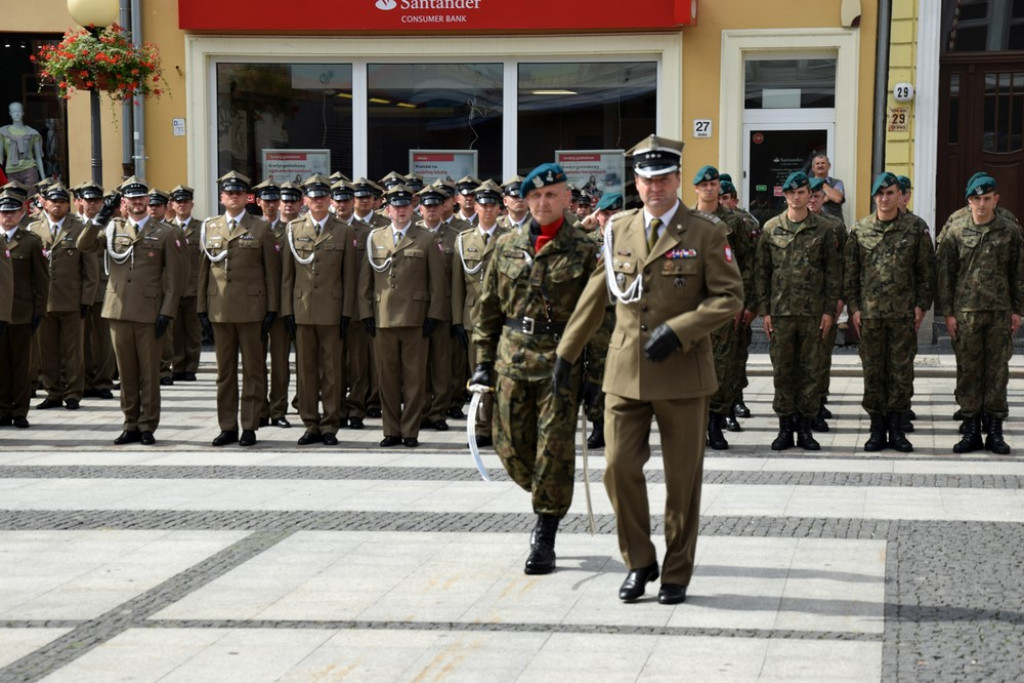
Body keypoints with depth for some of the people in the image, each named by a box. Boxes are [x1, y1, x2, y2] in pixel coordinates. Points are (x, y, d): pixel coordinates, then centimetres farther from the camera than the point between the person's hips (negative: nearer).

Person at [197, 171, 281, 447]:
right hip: (219, 309, 3)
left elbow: (272, 272, 0)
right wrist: (201, 308, 7)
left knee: (253, 370, 1)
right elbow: (203, 269, 12)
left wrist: (272, 309, -6)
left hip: (252, 309, -3)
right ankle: (228, 427, 13)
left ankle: (250, 427, 6)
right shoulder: (209, 227, 11)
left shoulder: (261, 229, 2)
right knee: (225, 371, 7)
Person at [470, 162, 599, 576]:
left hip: (560, 361, -4)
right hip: (513, 360, 4)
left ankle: (544, 540, 7)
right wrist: (483, 361, 7)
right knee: (511, 446, 6)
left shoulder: (583, 251, -1)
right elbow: (489, 308, 13)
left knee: (554, 448, -3)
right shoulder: (507, 246, 9)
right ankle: (548, 502, 34)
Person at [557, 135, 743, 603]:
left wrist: (678, 331, -16)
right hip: (625, 372, 3)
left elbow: (730, 297, -5)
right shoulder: (617, 230, 8)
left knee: (682, 477, 4)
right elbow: (595, 295, 16)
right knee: (618, 467, -3)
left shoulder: (706, 232, -1)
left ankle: (676, 574, 18)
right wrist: (567, 352, 18)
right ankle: (639, 562, 16)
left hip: (683, 373, -2)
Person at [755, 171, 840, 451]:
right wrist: (765, 310, 1)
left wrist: (829, 310, -2)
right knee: (782, 371, 3)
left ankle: (805, 427, 10)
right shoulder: (771, 229, 6)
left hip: (813, 312, 0)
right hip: (780, 311, 1)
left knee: (810, 370, 2)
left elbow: (833, 273, 4)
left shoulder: (823, 231, 5)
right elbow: (761, 271, 7)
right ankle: (785, 427, 10)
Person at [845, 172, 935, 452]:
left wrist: (922, 304, -1)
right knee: (873, 371, 4)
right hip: (869, 312, 1)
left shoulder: (915, 227, 3)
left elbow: (926, 269, 5)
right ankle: (877, 428, 12)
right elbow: (849, 272, 7)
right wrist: (853, 307, 1)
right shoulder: (860, 230, 5)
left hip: (904, 313, -1)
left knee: (902, 371, 2)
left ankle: (896, 428, 10)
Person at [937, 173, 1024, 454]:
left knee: (997, 370, 3)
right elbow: (945, 273, 2)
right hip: (965, 312, 0)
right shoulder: (955, 231, 1)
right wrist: (948, 312, -2)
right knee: (968, 371, 2)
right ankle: (971, 430, 10)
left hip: (1000, 313, 1)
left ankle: (995, 431, 11)